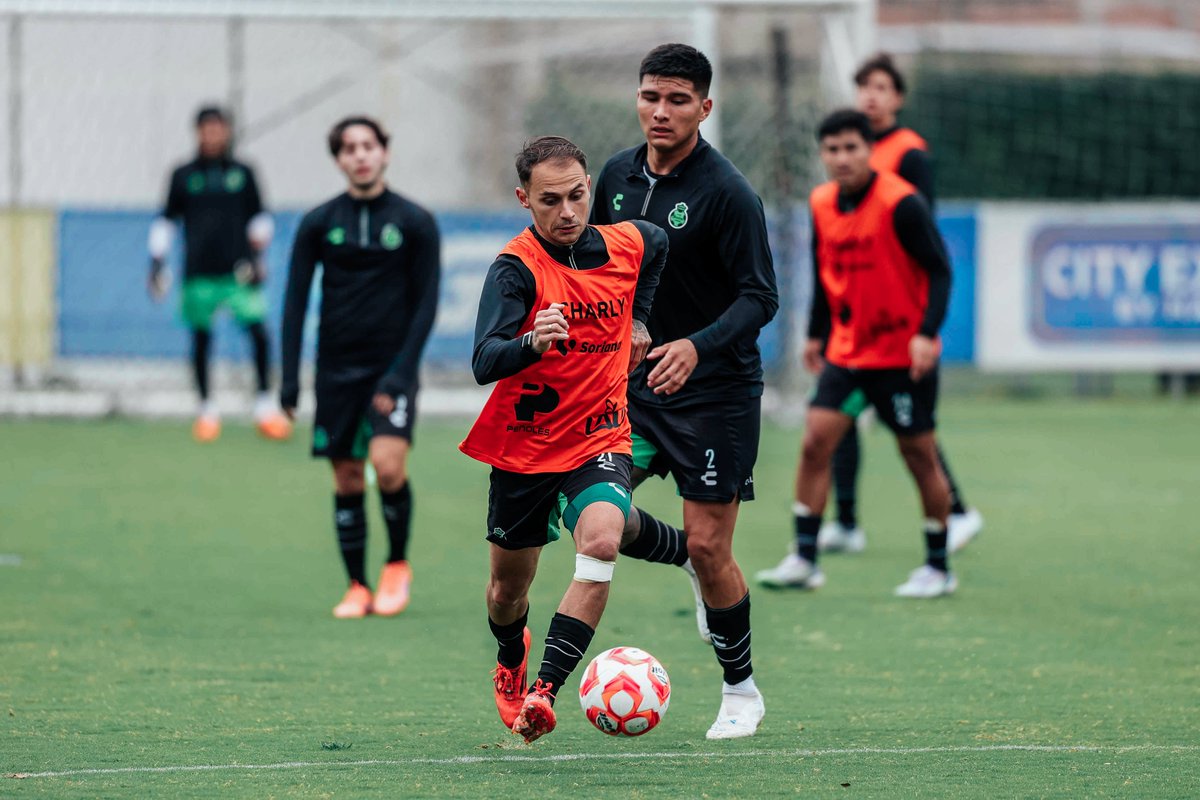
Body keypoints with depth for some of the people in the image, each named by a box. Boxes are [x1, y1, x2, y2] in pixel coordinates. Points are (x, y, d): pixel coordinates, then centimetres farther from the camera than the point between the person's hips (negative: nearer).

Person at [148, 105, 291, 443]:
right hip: (199, 272, 0)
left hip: (238, 271, 0)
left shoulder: (242, 173, 10)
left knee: (257, 328, -13)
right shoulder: (183, 175, 8)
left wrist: (257, 254, 6)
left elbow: (259, 218, 17)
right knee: (201, 337, 1)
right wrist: (157, 261, 9)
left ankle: (265, 405, -4)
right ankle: (206, 409, 14)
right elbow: (166, 220, 15)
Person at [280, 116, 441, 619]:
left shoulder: (414, 223, 0)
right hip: (338, 368, 2)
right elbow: (296, 302, 6)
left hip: (392, 366, -2)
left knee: (388, 465, -19)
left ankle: (398, 564, 3)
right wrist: (289, 378, -2)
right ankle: (357, 587, 13)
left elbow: (426, 304, 0)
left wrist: (401, 371, -10)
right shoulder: (319, 224, 4)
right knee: (347, 479, 2)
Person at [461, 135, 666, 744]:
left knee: (601, 542, -28)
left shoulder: (626, 245, -4)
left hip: (600, 442, 1)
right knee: (508, 589, 14)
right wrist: (532, 341, -50)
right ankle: (511, 660, 50)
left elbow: (661, 245, 24)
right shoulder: (516, 267, -17)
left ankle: (543, 692, -28)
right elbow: (484, 364, -31)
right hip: (523, 448, -1)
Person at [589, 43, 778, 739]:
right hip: (638, 381, 5)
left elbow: (761, 297, -16)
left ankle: (742, 690, 16)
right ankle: (693, 563, 18)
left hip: (718, 392, -5)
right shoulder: (618, 176, 4)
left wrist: (698, 347, -30)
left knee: (708, 547, -4)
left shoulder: (727, 192, -14)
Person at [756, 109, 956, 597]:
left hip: (903, 354, -5)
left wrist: (927, 333, -24)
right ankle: (804, 560, -1)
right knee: (816, 441, -6)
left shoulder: (900, 203, -16)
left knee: (919, 455, 2)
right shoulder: (822, 205, 2)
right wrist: (817, 334, 15)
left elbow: (939, 269, -14)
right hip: (846, 350, 5)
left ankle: (938, 568, 15)